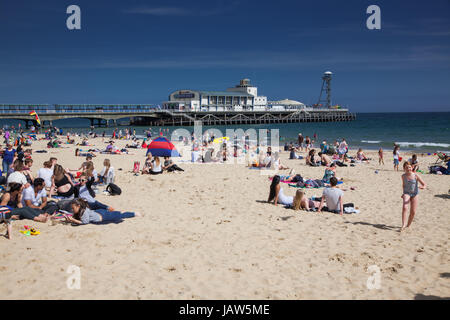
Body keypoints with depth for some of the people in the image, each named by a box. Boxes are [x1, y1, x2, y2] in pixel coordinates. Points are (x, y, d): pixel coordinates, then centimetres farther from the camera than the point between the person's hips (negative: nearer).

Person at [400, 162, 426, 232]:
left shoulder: (416, 175, -11)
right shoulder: (403, 176, -3)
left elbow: (424, 185, -12)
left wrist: (422, 187, -33)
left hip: (415, 194, 0)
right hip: (407, 193, 0)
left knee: (413, 212, 0)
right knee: (405, 207, -25)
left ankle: (408, 225, 21)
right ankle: (403, 225, -28)